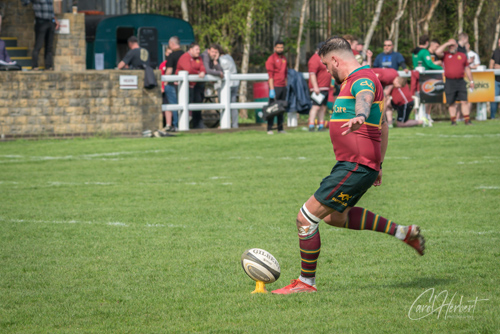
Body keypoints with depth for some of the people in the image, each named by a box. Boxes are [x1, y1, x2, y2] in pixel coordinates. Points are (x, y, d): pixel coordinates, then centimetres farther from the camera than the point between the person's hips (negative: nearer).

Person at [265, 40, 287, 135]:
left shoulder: (284, 59, 16)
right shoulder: (271, 59, -6)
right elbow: (270, 76, -12)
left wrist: (286, 87, 17)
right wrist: (272, 89, -18)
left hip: (283, 87, 7)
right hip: (275, 87, -7)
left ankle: (280, 128, 11)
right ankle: (269, 129, -5)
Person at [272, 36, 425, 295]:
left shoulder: (362, 79, -14)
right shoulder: (358, 80, 19)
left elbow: (365, 98, -40)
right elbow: (383, 125, 28)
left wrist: (359, 117, -62)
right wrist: (378, 164, 33)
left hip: (355, 166, -11)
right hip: (357, 166, 11)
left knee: (306, 217, -7)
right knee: (335, 216, 29)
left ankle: (306, 283, 4)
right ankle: (403, 232, 29)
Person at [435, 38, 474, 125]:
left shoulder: (462, 55, 16)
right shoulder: (445, 55, 8)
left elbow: (467, 69, 19)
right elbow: (438, 52, -14)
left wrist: (471, 81, 16)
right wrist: (447, 44, -7)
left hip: (461, 81, 1)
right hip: (449, 82, -1)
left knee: (464, 101, -5)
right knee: (451, 103, 2)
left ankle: (467, 120, -3)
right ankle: (453, 121, 9)